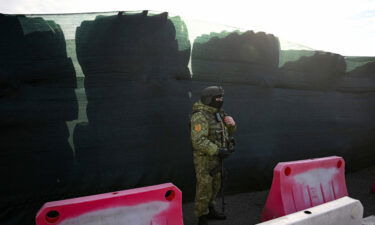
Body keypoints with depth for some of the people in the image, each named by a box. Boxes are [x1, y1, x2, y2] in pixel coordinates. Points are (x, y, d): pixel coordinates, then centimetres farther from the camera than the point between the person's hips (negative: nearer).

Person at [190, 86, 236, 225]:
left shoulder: (218, 114, 9)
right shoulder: (200, 116, -18)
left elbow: (228, 132, 18)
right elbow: (198, 141, -26)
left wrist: (231, 124, -4)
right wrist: (218, 151, -26)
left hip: (216, 159, 9)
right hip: (204, 159, -9)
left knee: (215, 187, 20)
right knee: (204, 189, 1)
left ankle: (210, 210, 37)